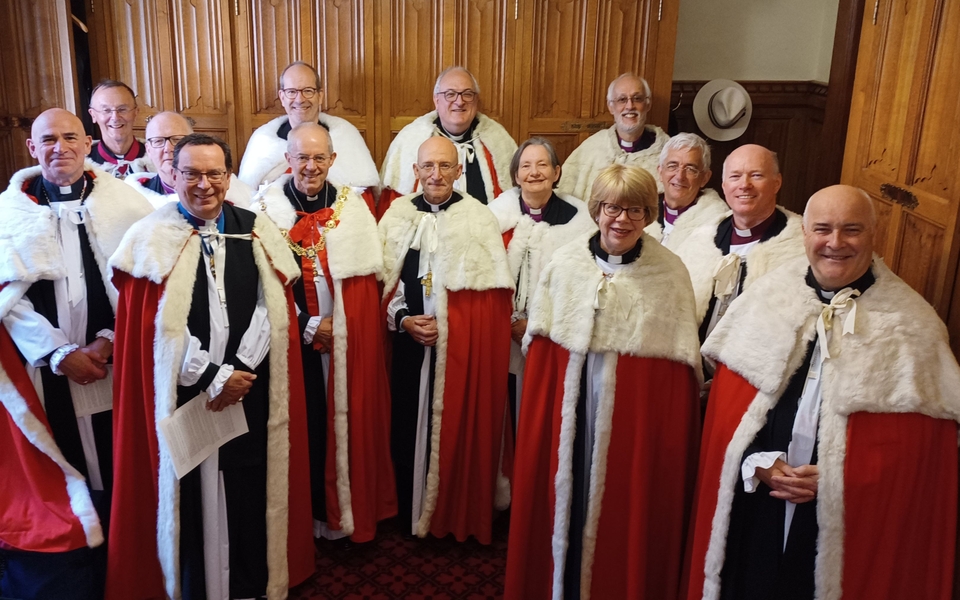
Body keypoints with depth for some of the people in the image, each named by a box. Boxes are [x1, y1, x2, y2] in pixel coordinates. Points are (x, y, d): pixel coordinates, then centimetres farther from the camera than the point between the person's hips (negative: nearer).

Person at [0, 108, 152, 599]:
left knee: (121, 475, 8)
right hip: (43, 374, 1)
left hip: (119, 368, 0)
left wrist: (110, 341, -12)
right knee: (57, 480, 10)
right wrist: (59, 352, -11)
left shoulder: (125, 202, 1)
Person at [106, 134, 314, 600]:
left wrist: (240, 370, -11)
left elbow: (274, 309, 0)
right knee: (192, 494, 6)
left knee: (250, 488, 10)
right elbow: (158, 327, -8)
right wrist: (213, 378, -11)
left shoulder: (256, 232, 6)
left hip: (251, 391, 2)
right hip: (184, 395, -2)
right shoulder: (151, 239, -2)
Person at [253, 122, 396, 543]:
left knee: (352, 417, 8)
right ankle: (311, 511, 22)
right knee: (304, 424, 5)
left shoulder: (353, 206, 4)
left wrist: (342, 322, -9)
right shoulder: (269, 208, -3)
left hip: (350, 338, 2)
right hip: (295, 336, -2)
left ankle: (353, 505, 26)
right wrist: (307, 325, -9)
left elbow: (370, 275, 3)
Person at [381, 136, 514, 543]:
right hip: (409, 347, 3)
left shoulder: (480, 219, -3)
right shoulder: (397, 217, 6)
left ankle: (461, 515, 24)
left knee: (462, 428, 5)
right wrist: (403, 320, -8)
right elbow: (381, 284, 7)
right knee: (408, 427, 10)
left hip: (465, 349, -2)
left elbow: (495, 295, -6)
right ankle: (412, 512, 30)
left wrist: (448, 325, -12)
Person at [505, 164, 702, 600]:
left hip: (637, 422, -2)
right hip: (568, 420, 2)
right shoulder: (565, 263, 0)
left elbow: (681, 366, -4)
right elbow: (539, 351, 2)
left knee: (626, 517, 12)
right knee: (564, 503, 16)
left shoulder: (670, 275, -6)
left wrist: (672, 436, -4)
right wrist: (539, 418, 2)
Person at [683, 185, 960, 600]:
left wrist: (839, 479, -13)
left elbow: (923, 441, -6)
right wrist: (758, 462, -11)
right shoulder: (765, 300, 0)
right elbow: (727, 400, 1)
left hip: (849, 522, -2)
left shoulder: (911, 327, -5)